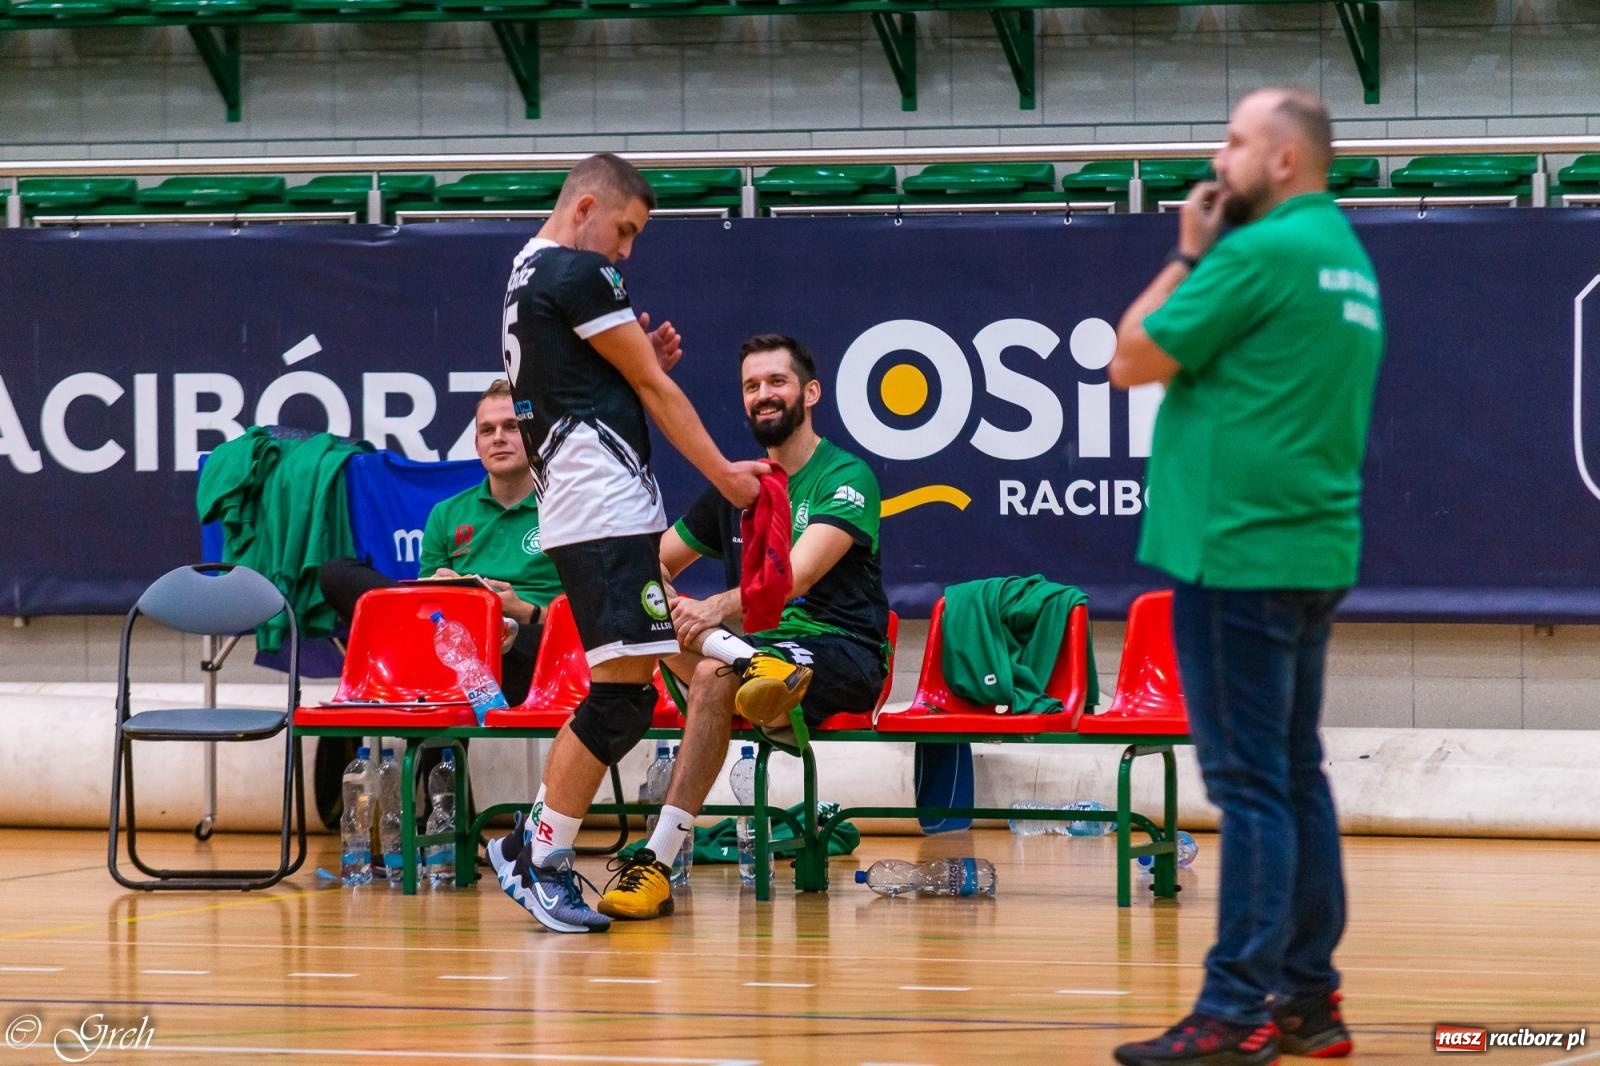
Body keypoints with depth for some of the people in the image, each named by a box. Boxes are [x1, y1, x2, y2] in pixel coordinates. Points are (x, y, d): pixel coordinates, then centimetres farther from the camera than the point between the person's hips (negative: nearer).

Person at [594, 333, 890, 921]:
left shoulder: (846, 477, -3)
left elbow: (796, 574, -18)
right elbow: (655, 564, 17)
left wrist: (719, 607, -34)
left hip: (843, 656, -6)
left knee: (715, 675, -36)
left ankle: (658, 860, -40)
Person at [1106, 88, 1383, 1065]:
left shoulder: (1262, 251, -15)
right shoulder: (1347, 257, 15)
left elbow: (1132, 362, -8)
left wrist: (1188, 256, 0)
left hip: (1239, 554, -9)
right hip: (1313, 551, 9)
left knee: (1250, 785, -8)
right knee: (1295, 777, 13)